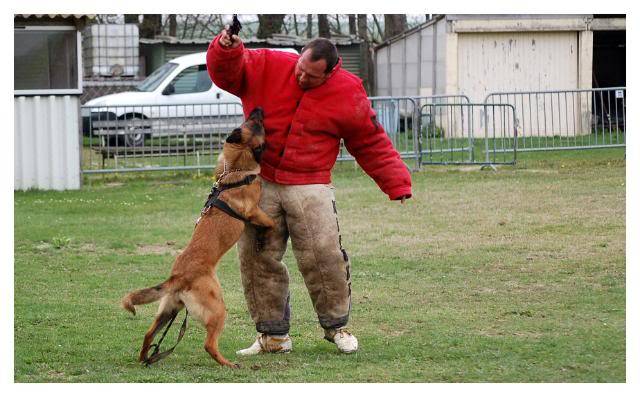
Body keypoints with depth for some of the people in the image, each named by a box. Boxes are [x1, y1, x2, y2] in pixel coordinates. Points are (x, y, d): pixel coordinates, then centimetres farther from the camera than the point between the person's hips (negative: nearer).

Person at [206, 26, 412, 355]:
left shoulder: (347, 95, -3)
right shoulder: (267, 67, -1)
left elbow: (372, 144, 4)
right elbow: (227, 72, -2)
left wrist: (397, 183, -1)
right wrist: (227, 49, -25)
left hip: (309, 185, -2)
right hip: (259, 182, 2)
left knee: (324, 255, -13)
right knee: (256, 258, -1)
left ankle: (336, 326, 7)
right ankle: (273, 336, 9)